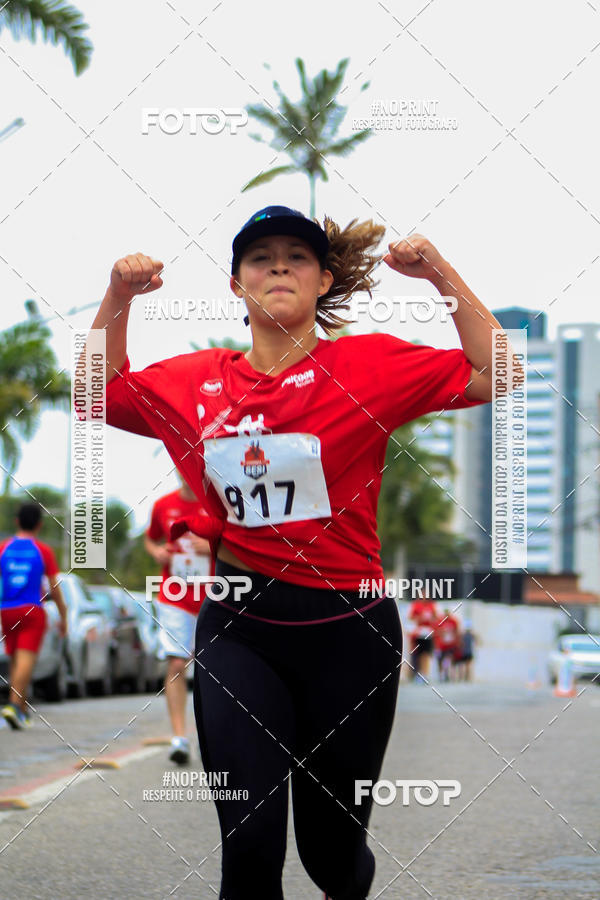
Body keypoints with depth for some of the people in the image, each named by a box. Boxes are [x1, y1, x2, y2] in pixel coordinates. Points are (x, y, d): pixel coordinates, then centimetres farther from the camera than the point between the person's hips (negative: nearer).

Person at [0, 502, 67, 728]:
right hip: (33, 610, -4)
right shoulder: (43, 551, -2)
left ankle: (23, 710, 21)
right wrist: (63, 617, 9)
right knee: (26, 659, -11)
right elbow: (55, 588, -1)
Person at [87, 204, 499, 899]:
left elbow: (493, 374, -7)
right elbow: (100, 395, 19)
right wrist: (117, 300, 7)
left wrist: (445, 277, -14)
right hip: (238, 626, 1)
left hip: (345, 631, -1)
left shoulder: (368, 363, -3)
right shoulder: (199, 379, 5)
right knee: (249, 843, -10)